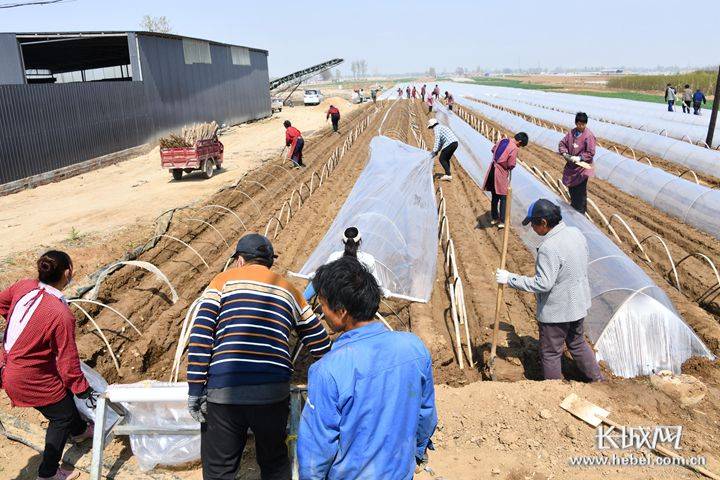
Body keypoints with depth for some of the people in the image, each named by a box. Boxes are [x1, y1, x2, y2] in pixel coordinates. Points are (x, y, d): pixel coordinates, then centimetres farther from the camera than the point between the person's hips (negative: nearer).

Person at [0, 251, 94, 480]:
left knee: (65, 395, 29)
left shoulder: (24, 286, -13)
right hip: (30, 379, -8)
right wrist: (84, 390, -7)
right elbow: (68, 361, -22)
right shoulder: (62, 315, -32)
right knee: (62, 416, 15)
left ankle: (79, 431, 56)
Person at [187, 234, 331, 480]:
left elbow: (200, 334, -4)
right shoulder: (289, 291, 16)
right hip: (274, 392, 2)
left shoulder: (224, 280, 8)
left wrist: (195, 389, -2)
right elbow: (321, 344, 16)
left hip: (223, 392, -2)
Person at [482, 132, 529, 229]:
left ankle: (494, 218, 28)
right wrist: (507, 168, 6)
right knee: (503, 198, 4)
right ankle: (502, 221, 6)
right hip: (501, 174, -7)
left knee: (495, 197, 18)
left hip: (492, 171, 7)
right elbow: (511, 165, -16)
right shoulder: (514, 148, -16)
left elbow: (493, 150, 20)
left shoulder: (503, 140, 5)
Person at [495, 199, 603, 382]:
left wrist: (510, 279, -24)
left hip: (556, 311, -8)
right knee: (578, 343, 28)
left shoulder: (549, 248, -29)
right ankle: (597, 379, 42)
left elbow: (542, 283, -28)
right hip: (578, 305, 9)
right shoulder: (576, 233, -2)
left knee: (550, 353, 11)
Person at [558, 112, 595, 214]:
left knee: (580, 192, 0)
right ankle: (573, 207, 42)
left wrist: (579, 158, -25)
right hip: (571, 166, 6)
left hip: (582, 167, -6)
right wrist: (564, 153, -8)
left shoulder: (589, 136, -17)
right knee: (571, 188, 21)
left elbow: (591, 153, -17)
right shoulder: (572, 132, 1)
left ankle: (580, 213, 12)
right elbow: (562, 143, 9)